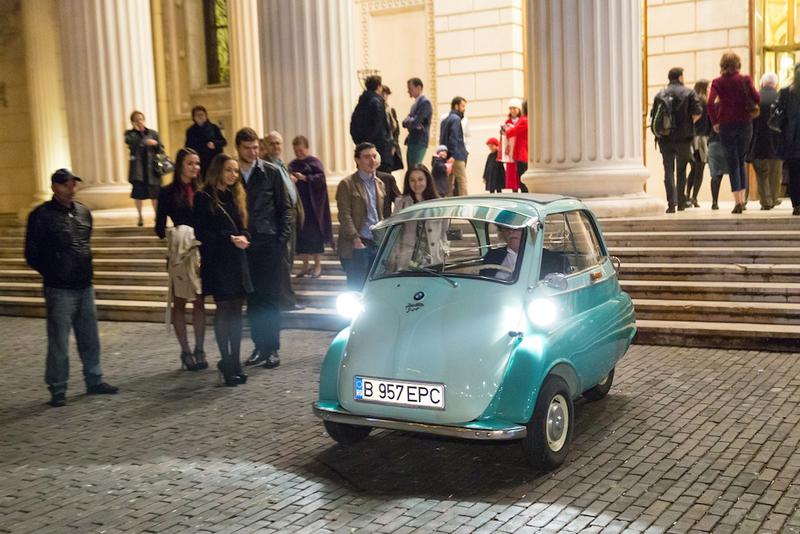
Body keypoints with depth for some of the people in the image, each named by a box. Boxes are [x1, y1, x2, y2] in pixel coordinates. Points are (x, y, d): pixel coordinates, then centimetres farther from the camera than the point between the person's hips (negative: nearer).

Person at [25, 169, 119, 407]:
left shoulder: (83, 211, 10)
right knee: (59, 342, 0)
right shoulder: (41, 215, -8)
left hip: (85, 286, 6)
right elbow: (32, 255, -4)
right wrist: (52, 273, 3)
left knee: (90, 338, 13)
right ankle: (58, 390, 10)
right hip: (59, 290, -6)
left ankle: (94, 381, 25)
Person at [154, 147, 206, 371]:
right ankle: (185, 352, 13)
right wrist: (174, 234, -17)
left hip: (201, 250, 2)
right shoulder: (168, 192, 0)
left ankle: (199, 350, 14)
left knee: (199, 302, 5)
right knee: (179, 303, 4)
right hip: (179, 252, -2)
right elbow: (160, 227, -1)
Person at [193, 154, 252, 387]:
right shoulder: (204, 198, -5)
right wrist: (229, 240, -18)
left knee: (235, 313, 6)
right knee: (224, 311, -3)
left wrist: (243, 237, -8)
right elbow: (202, 233, -10)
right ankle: (227, 362, 5)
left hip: (237, 261, 5)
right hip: (216, 262, -5)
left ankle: (235, 362, 13)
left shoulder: (235, 196, 13)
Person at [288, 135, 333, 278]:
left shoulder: (314, 162, -3)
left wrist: (304, 178, -26)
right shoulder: (293, 165, 10)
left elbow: (321, 178, -15)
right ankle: (305, 265, 16)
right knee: (300, 234, 6)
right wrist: (290, 179, -16)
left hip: (312, 205, -4)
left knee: (314, 234, -1)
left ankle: (318, 265, 9)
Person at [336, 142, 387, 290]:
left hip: (377, 244, 6)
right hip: (356, 246, -6)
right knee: (356, 288, -1)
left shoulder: (380, 184, 14)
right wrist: (356, 240, -16)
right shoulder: (347, 184, -6)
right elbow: (345, 216, -11)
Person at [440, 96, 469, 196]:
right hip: (457, 157, -9)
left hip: (447, 156, 9)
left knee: (450, 183, 10)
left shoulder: (445, 120, 18)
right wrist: (453, 156, -21)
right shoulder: (456, 119, -9)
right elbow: (454, 138, -18)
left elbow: (442, 139, 18)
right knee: (461, 181, -9)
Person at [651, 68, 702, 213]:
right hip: (683, 137, -1)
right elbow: (697, 112, -8)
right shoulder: (688, 92, 1)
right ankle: (681, 202, 17)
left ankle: (671, 203, -10)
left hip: (664, 138, 1)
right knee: (681, 171, 12)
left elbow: (653, 115, 4)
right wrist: (688, 124, 7)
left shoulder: (660, 94, 8)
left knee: (668, 171, 1)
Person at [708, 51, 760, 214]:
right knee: (741, 160, 17)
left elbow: (710, 103, -14)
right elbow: (756, 98, -8)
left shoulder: (717, 82, -2)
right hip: (745, 123, 1)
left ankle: (738, 201, -4)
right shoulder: (745, 79, 0)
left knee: (733, 163, 3)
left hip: (726, 125, -1)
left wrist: (714, 122, -4)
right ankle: (743, 198, 14)